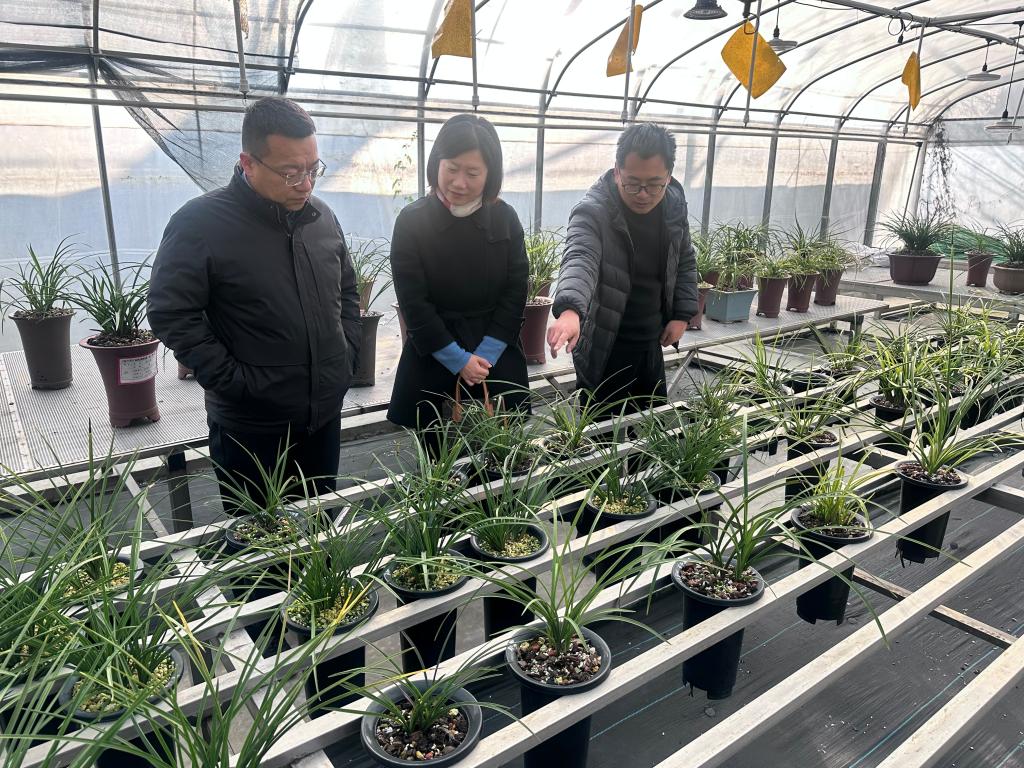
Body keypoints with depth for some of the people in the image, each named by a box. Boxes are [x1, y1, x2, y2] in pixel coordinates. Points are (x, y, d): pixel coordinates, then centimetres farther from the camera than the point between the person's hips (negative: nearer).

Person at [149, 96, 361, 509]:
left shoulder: (321, 216, 4)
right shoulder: (200, 223, -14)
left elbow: (347, 290, 16)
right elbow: (171, 314, -14)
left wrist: (347, 353, 5)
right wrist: (234, 381, -17)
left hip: (326, 414, 5)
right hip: (251, 427, -5)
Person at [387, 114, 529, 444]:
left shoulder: (505, 217, -1)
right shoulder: (412, 221, -8)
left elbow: (515, 291, -1)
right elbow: (414, 304, -10)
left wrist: (485, 355, -8)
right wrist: (459, 360, -11)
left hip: (497, 361, 2)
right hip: (433, 365, -1)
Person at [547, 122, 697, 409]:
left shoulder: (675, 206, -1)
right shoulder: (592, 211, -21)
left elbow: (685, 262, 13)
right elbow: (579, 259, -39)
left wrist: (682, 315, 5)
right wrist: (570, 309, -58)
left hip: (651, 344, 6)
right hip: (603, 348, -6)